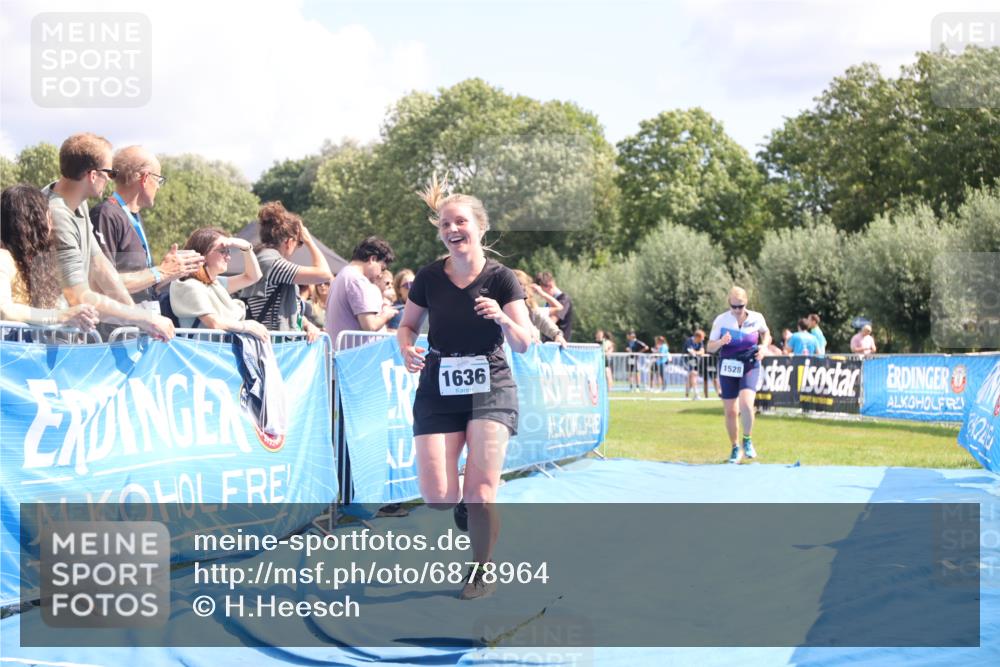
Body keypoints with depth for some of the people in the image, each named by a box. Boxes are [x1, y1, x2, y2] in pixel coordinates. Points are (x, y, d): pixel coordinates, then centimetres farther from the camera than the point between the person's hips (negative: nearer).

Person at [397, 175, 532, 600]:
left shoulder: (501, 278, -5)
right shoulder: (429, 278, 0)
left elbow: (523, 344, -5)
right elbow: (407, 325, 13)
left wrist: (502, 318, -25)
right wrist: (407, 349, -10)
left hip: (490, 390, -2)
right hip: (438, 392, 2)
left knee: (480, 490, -7)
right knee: (437, 496, -7)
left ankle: (483, 571, 14)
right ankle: (467, 515, 29)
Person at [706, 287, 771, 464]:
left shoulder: (757, 318, -4)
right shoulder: (721, 320, -6)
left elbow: (766, 333, 16)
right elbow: (709, 348, -3)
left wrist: (764, 346, -5)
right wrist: (721, 342, -25)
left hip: (750, 367, -1)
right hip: (728, 369, 1)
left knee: (746, 405, -23)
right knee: (730, 412, 5)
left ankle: (747, 440, 1)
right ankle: (735, 449, 25)